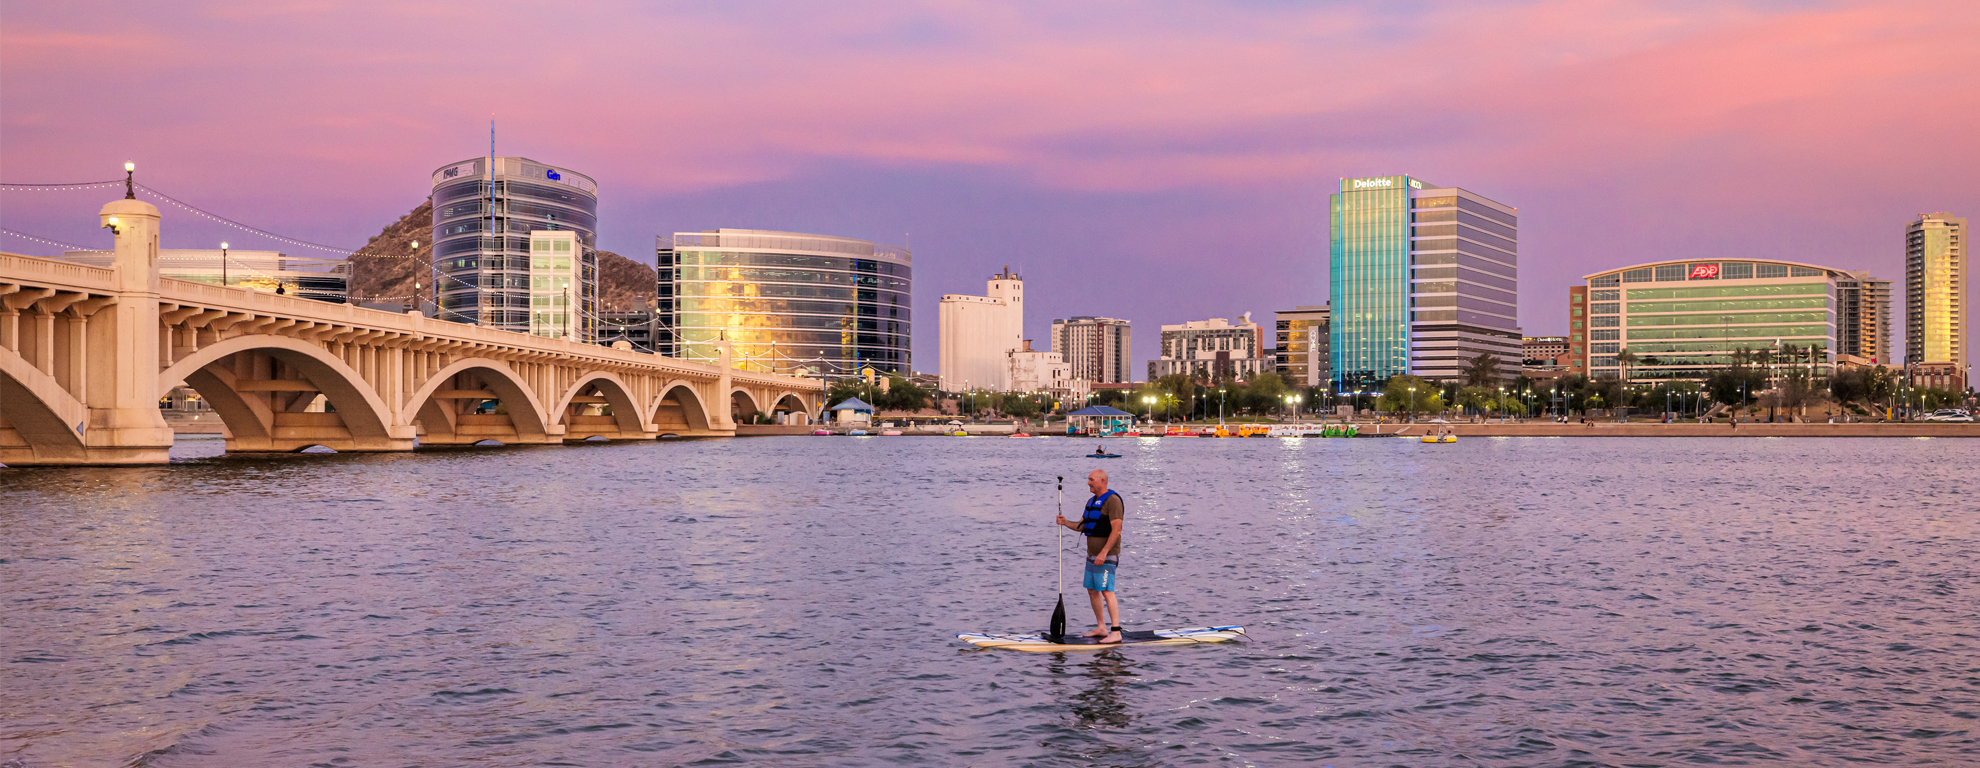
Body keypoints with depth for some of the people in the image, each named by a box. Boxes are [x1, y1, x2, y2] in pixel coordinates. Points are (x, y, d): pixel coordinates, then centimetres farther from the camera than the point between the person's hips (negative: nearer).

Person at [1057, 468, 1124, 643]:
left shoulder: (1112, 500, -14)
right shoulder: (1092, 501, 15)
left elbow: (1116, 530, -20)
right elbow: (1081, 526, 17)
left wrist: (1103, 553, -25)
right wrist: (1066, 522, -2)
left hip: (1107, 555, -9)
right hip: (1092, 555, 10)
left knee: (1106, 591, -14)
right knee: (1092, 591, 12)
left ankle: (1115, 632, -14)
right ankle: (1101, 628, 22)